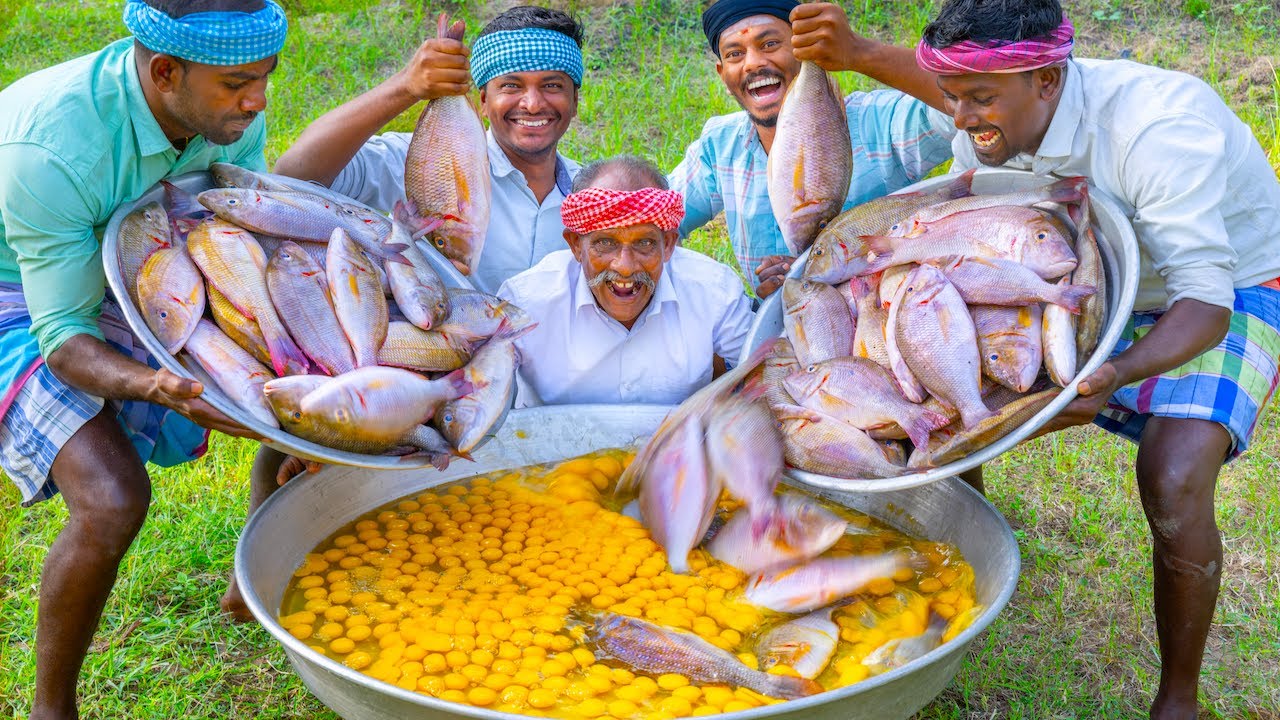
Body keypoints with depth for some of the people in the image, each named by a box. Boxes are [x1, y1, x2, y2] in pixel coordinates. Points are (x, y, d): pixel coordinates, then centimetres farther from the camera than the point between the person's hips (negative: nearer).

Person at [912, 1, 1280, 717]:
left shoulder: (1158, 126, -34)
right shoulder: (990, 133, -14)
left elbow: (1206, 303, -36)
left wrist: (1117, 374, -56)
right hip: (1105, 295, 6)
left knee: (1173, 483, -30)